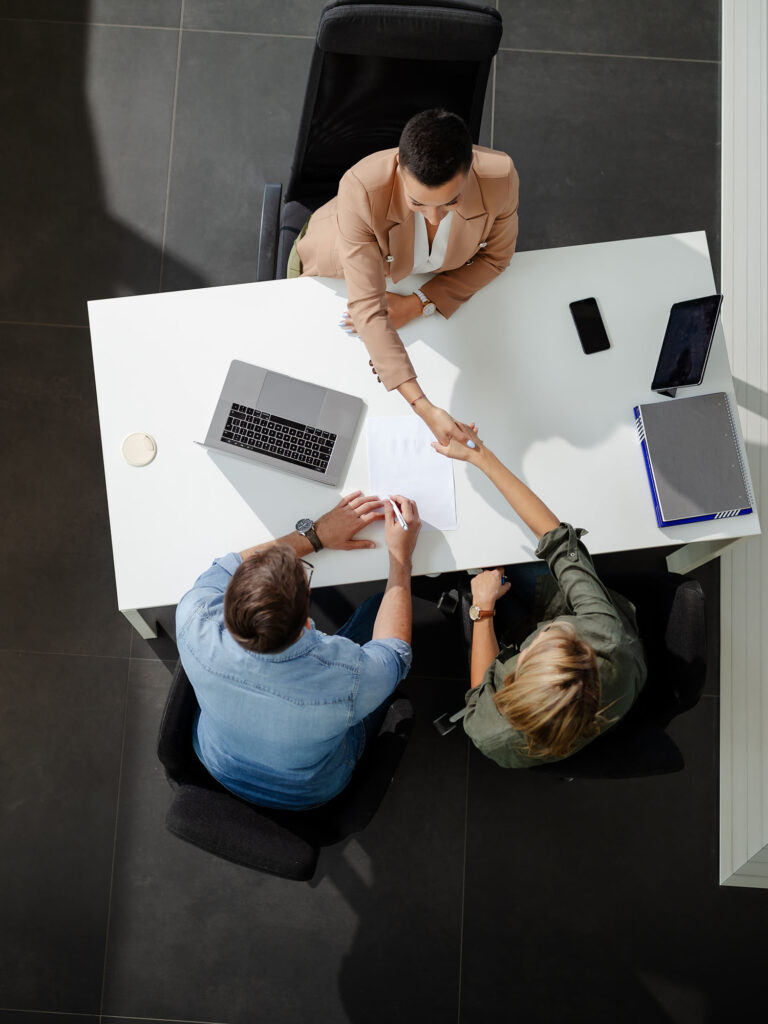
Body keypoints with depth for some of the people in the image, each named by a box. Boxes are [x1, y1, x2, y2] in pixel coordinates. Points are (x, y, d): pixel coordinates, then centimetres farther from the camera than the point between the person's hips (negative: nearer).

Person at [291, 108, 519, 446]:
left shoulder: (501, 178, -37)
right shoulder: (361, 190, -46)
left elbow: (493, 257, -16)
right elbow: (367, 308, -46)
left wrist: (418, 304, -27)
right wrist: (423, 406, -53)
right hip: (334, 273, -2)